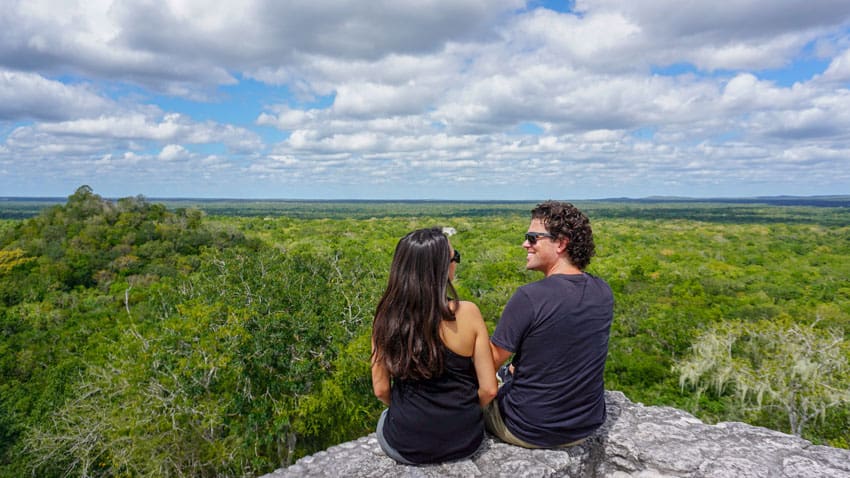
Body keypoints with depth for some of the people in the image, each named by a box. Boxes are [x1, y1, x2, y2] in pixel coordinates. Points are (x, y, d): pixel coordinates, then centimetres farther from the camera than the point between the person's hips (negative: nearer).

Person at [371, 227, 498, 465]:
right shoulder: (467, 313, -18)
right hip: (465, 441, 0)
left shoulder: (386, 316, -14)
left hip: (405, 445, 0)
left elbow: (381, 390, -5)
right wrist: (464, 413, 9)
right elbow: (488, 389, -12)